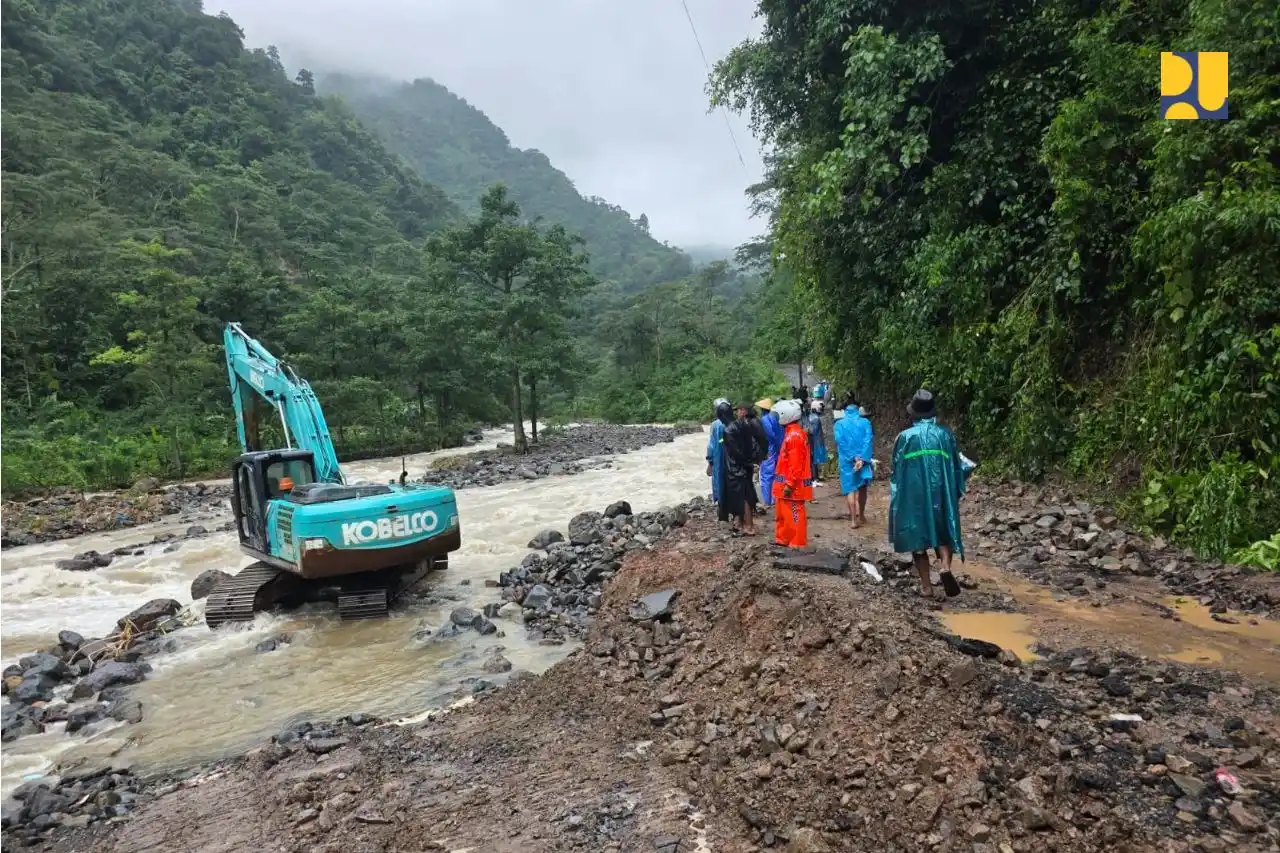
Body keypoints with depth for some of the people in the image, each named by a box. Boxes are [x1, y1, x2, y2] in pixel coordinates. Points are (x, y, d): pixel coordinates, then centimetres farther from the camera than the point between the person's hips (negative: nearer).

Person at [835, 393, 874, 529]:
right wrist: (861, 458, -17)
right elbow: (868, 441, -12)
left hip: (847, 461, -1)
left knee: (850, 489, 4)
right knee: (862, 488, 17)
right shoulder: (865, 422, -2)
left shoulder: (839, 424, -4)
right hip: (863, 459, 1)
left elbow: (840, 442, -12)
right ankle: (861, 516, 30)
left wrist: (853, 458, -14)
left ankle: (853, 520, 0)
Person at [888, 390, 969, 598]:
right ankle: (946, 567, -10)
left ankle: (926, 586, 9)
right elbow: (957, 466, 7)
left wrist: (897, 494, 14)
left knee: (917, 536, 8)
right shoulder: (945, 434, 1)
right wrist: (956, 491, 21)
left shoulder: (905, 436, -3)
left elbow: (896, 470, 1)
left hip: (913, 494, -1)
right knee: (944, 532, 16)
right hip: (941, 493, 1)